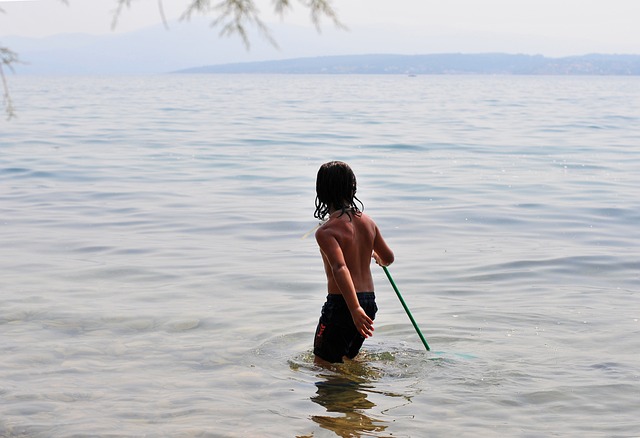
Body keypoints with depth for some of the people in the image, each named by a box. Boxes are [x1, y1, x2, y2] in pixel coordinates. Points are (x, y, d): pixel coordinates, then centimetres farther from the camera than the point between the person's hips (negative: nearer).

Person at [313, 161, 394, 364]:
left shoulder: (326, 231, -15)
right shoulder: (367, 222, 5)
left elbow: (340, 269, -28)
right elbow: (389, 258, 17)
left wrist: (355, 309, -35)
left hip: (341, 303, -7)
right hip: (369, 301, 7)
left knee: (324, 365, 2)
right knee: (348, 358, 24)